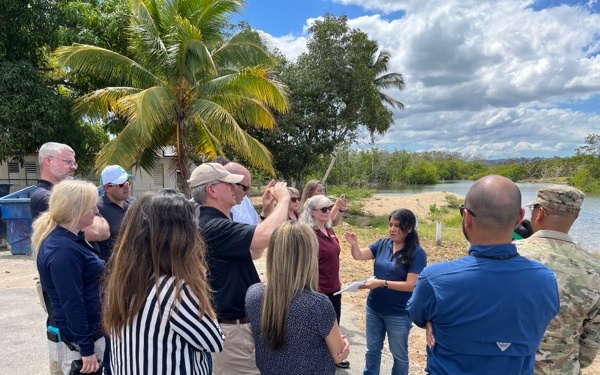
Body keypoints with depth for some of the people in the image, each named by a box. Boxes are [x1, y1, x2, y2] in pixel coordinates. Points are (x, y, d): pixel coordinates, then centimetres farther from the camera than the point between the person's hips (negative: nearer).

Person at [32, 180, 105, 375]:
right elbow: (72, 304, -24)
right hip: (76, 341, -9)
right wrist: (86, 348, -20)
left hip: (84, 332, 9)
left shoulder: (70, 240, 5)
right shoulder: (63, 250, -25)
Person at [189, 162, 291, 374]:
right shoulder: (214, 227, -24)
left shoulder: (214, 223, 10)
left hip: (237, 321, 10)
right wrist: (283, 199, -19)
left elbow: (254, 251, 15)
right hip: (232, 326, -10)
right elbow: (267, 235, -37)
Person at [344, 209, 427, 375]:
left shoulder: (417, 253, -17)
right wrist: (354, 244, -31)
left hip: (399, 314, -4)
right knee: (372, 349, 22)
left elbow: (411, 285, -22)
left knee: (399, 354, 17)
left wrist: (382, 283, -30)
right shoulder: (382, 244, -4)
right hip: (374, 308, 4)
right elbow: (359, 255, -9)